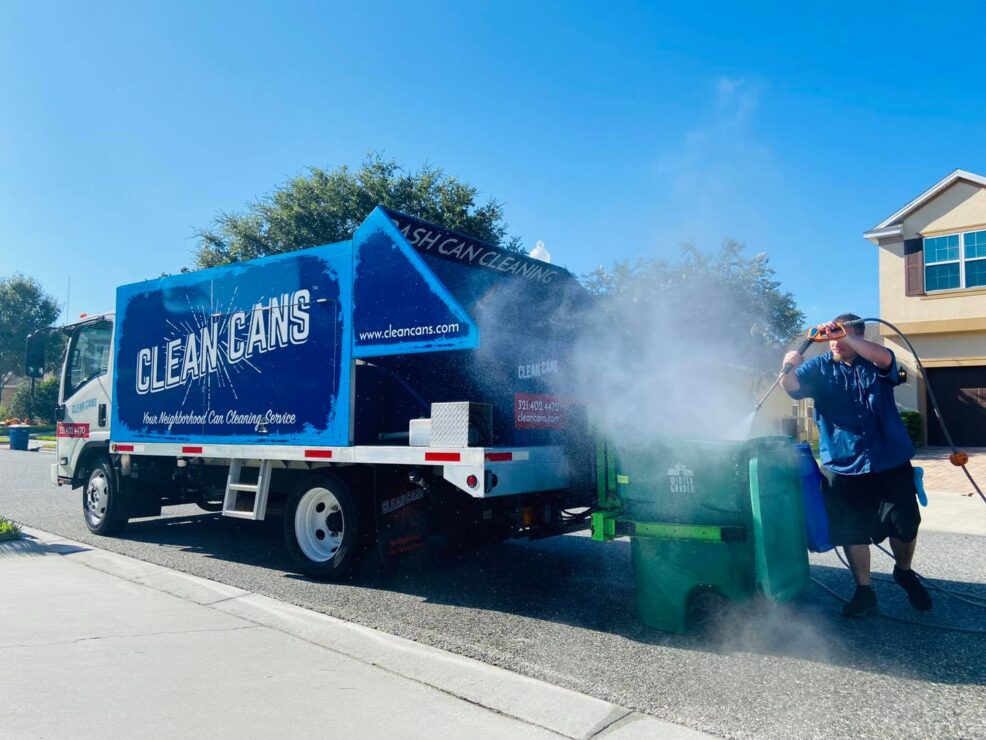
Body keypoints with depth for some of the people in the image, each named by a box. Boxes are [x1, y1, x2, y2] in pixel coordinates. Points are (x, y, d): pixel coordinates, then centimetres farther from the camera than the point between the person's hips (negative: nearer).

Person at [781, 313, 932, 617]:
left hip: (890, 462, 0)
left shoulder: (875, 363, 3)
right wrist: (789, 367, -35)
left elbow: (884, 357, -22)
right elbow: (792, 386, -12)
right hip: (844, 466, 0)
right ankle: (864, 591, 21)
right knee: (852, 532, 6)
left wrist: (844, 336, -31)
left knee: (906, 525, 8)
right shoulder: (819, 367, 4)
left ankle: (904, 572, 37)